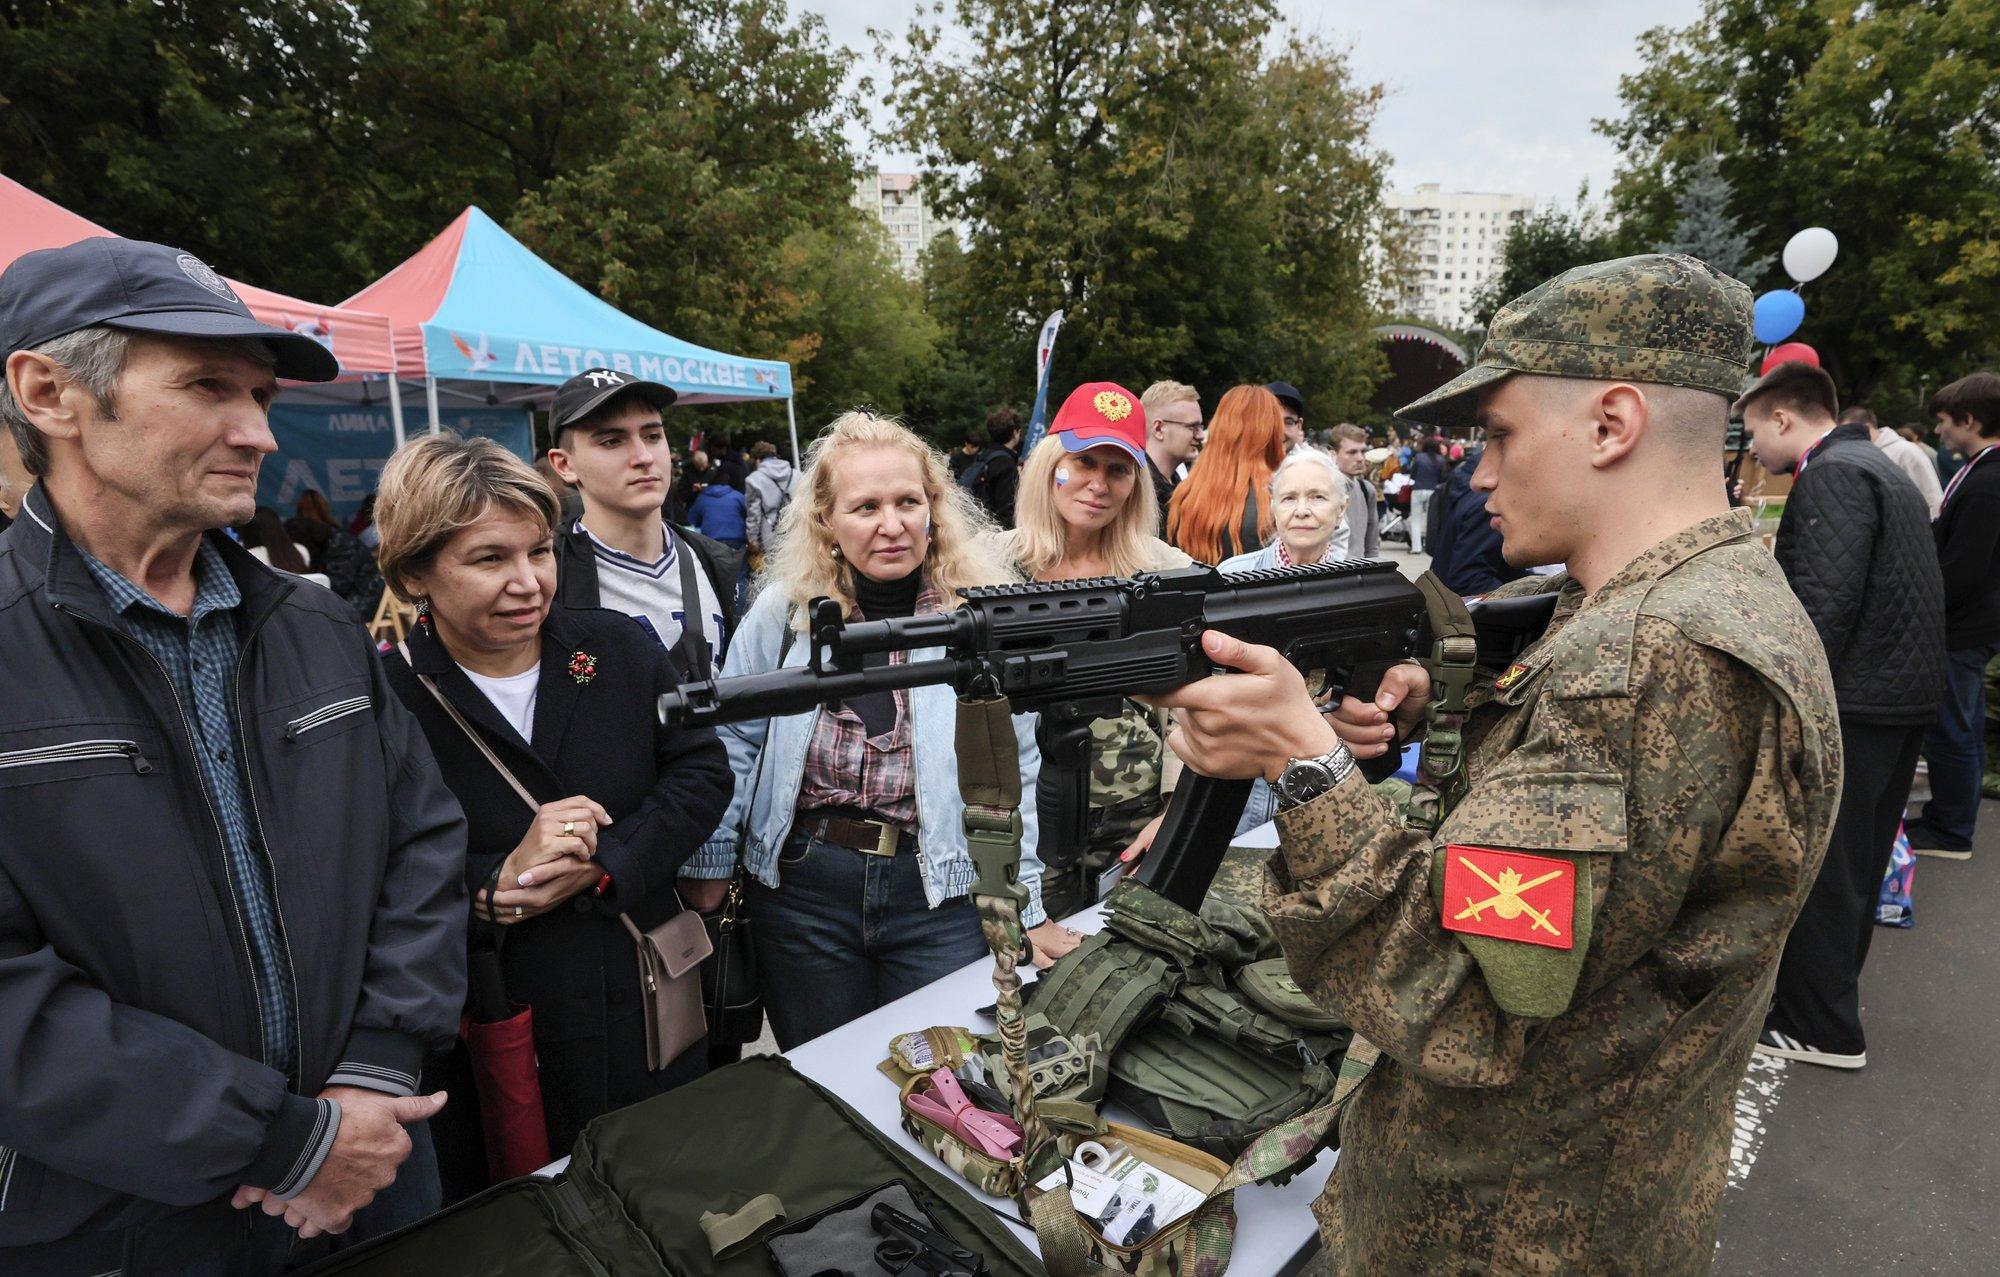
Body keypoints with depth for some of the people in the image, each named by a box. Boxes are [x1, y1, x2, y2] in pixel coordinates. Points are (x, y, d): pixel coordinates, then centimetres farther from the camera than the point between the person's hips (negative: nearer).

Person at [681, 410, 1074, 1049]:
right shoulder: (784, 608, -4)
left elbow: (1015, 770, -1)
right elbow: (732, 744, 2)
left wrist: (1028, 907, 0)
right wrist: (709, 876, 2)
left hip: (943, 895, -1)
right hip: (801, 888, 1)